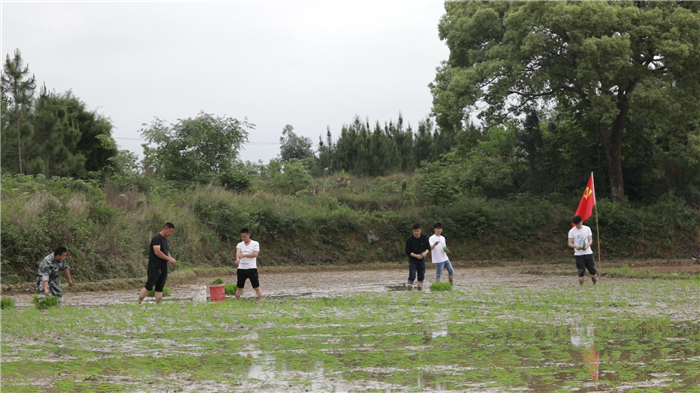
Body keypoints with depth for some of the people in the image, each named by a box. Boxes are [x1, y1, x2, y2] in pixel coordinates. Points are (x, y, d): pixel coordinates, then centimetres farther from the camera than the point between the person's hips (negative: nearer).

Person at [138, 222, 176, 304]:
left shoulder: (166, 240, 18)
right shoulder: (156, 238, -11)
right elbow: (157, 252, -20)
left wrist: (171, 259, 3)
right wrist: (169, 259, -17)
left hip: (163, 268, 9)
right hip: (155, 267, -9)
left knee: (160, 288, 6)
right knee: (149, 287, -10)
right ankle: (138, 303, -3)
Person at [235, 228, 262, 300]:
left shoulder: (255, 244, 0)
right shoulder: (240, 245, 7)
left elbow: (255, 254, -14)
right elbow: (238, 252, -14)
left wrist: (244, 255, -25)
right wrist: (237, 259, -37)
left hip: (252, 269, -3)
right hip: (241, 269, 3)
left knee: (257, 287, -4)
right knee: (239, 287, 10)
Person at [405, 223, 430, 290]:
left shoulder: (424, 238, -1)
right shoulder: (409, 239, -12)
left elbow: (428, 247, 5)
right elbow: (408, 252, -12)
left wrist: (426, 252, -17)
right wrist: (416, 255, -23)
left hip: (421, 260, 4)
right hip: (412, 260, -4)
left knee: (421, 276, 8)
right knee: (412, 276, -13)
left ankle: (420, 290, 17)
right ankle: (409, 289, -13)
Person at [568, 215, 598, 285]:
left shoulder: (587, 229, 5)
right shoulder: (572, 231, 0)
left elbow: (590, 240, 4)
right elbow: (570, 243, -1)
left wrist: (586, 246, -18)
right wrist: (576, 246, -23)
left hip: (588, 253, 1)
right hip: (578, 254, -1)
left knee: (592, 269, -1)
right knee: (581, 271, -6)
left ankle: (595, 283, 17)